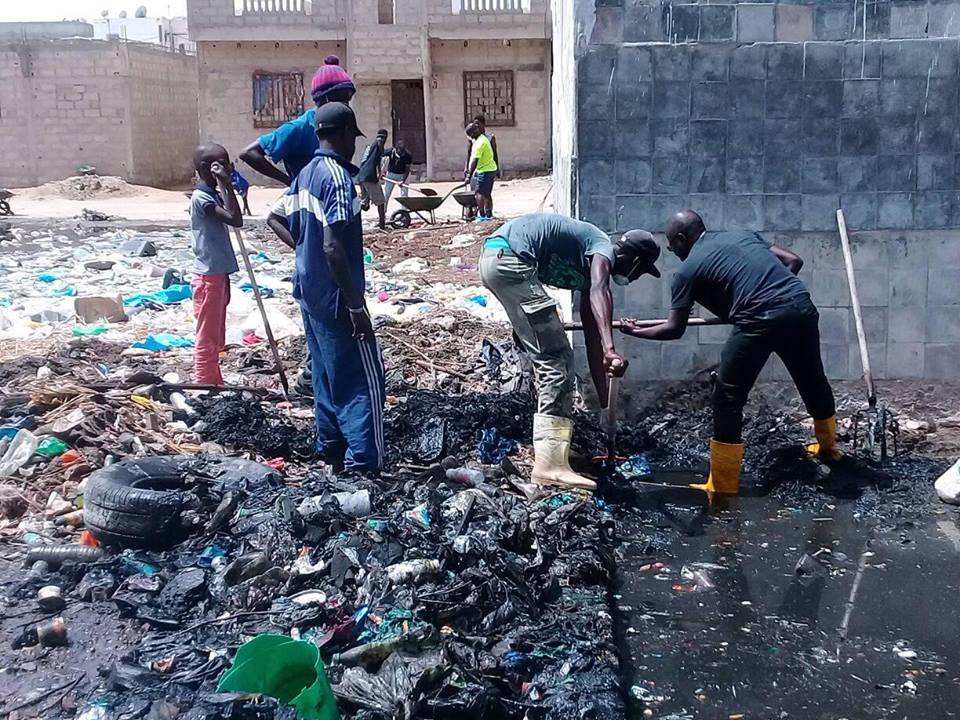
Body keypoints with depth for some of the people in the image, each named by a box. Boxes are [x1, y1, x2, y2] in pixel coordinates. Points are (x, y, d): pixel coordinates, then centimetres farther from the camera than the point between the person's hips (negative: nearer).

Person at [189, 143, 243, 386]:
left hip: (218, 274, 10)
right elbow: (236, 220, -26)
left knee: (216, 338, 17)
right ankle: (205, 386, 5)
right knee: (207, 338, -2)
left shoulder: (213, 195, 13)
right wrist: (226, 185, -24)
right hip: (208, 277, -10)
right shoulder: (201, 198, -16)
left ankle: (215, 383, 26)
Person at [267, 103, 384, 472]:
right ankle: (363, 464, -4)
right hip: (334, 297, -10)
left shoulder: (307, 173, 9)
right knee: (364, 380, -4)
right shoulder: (338, 177, -19)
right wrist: (357, 307, -23)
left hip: (309, 292, 10)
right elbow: (333, 248, -26)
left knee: (327, 374, 18)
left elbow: (274, 219, 20)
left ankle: (331, 449, 27)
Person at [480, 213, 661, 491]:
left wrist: (604, 402, 28)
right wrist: (611, 350, -41)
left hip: (495, 260, 11)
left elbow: (592, 338, 26)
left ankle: (548, 440, 38)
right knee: (556, 358, -10)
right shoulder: (604, 247, -2)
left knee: (547, 354, 24)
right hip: (509, 257, -11)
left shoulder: (591, 266, 24)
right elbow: (598, 292, -27)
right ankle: (551, 464, -16)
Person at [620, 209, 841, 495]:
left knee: (728, 399, 6)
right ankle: (828, 447, 53)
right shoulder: (743, 234, 26)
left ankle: (722, 490, 9)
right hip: (802, 307, 7)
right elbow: (794, 260, 21)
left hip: (760, 320, -6)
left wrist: (637, 331, 25)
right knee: (813, 380, 28)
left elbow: (674, 329, 9)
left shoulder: (689, 268, 10)